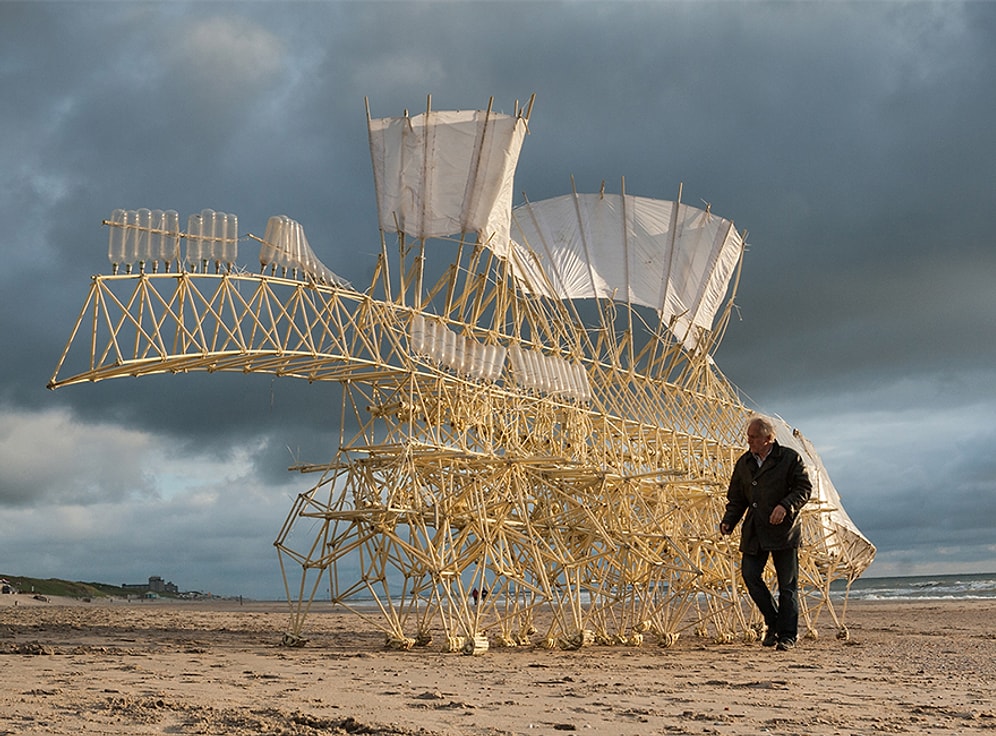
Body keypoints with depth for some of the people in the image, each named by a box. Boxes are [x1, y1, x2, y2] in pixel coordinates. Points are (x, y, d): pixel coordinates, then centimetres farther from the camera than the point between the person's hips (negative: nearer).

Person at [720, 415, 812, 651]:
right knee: (749, 574, -7)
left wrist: (785, 506, -20)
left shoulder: (789, 458, -2)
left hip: (784, 529, -4)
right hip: (754, 532, 4)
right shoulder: (743, 463, 12)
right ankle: (773, 622, 12)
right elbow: (736, 498, 17)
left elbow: (805, 488, -4)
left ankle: (787, 635, 10)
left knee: (787, 583, 0)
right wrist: (728, 521, 1)